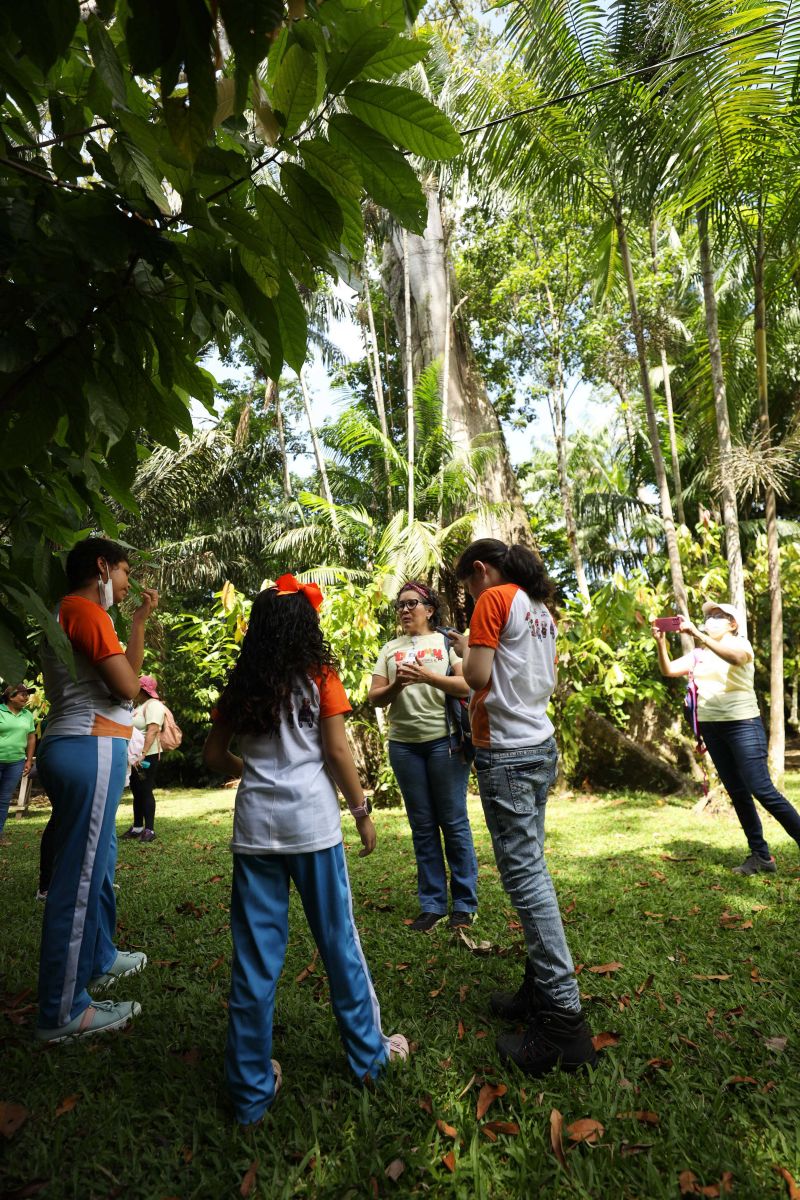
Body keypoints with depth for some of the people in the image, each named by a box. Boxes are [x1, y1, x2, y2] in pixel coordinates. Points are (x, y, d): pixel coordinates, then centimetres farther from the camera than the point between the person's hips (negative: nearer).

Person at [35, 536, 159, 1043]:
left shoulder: (67, 613, 20)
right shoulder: (85, 610, -11)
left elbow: (121, 678, 16)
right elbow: (128, 687, -14)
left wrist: (140, 623, 17)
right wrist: (140, 621, -6)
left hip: (81, 749, 11)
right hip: (91, 750, -11)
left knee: (99, 862, 22)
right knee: (80, 875, -3)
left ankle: (98, 959, 38)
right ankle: (64, 1011, 7)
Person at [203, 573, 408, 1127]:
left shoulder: (241, 686, 6)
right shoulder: (320, 677, -5)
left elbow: (215, 757, 10)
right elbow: (337, 752, -8)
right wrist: (362, 809, 2)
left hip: (255, 824, 3)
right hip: (312, 822, -3)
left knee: (256, 953, 12)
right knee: (339, 940, 13)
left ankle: (252, 1086, 23)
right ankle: (367, 1052, 30)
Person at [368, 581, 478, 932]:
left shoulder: (447, 642, 3)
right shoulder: (390, 649, 12)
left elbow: (467, 686, -9)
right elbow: (375, 697, 6)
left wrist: (428, 676, -21)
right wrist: (396, 686, -14)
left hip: (444, 740, -3)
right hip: (403, 744, 3)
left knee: (454, 821, 2)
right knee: (422, 826, 10)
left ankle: (464, 904, 15)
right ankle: (431, 904, 20)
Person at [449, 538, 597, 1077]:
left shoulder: (495, 600, -11)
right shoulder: (541, 607, 13)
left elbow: (478, 677, -15)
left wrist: (465, 648, 5)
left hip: (506, 753, -9)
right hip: (542, 746, 9)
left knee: (524, 876, -5)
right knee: (532, 867, 15)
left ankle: (564, 1020, 1)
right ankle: (541, 988, 25)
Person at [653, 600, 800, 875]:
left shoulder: (741, 643, -6)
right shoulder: (698, 654, 11)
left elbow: (735, 657, -31)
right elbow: (668, 670, 2)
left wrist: (696, 634, -39)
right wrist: (661, 643, -16)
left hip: (743, 725, -6)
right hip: (711, 728, 6)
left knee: (762, 790, -11)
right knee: (737, 793, 9)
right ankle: (761, 857, 17)